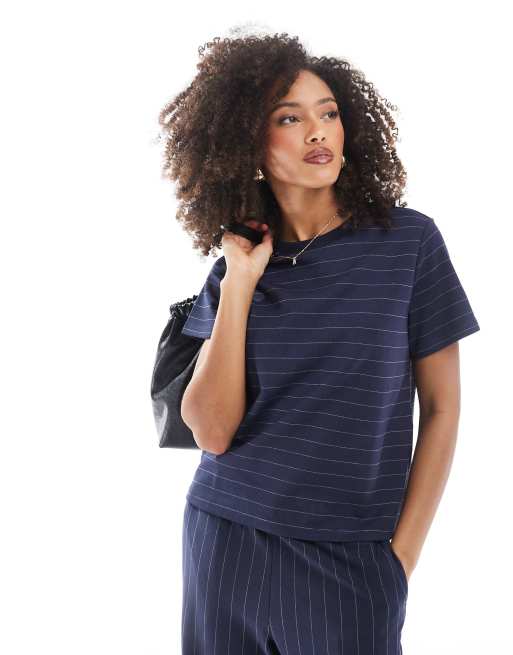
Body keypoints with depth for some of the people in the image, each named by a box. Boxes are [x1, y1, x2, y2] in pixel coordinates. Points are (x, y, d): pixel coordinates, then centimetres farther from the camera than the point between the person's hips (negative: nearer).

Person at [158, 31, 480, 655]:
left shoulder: (408, 240, -5)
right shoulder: (233, 266, 1)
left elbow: (441, 408, -2)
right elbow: (212, 432, -8)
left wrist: (403, 554, -5)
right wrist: (239, 286, -12)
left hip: (351, 557, -2)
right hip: (226, 540, 2)